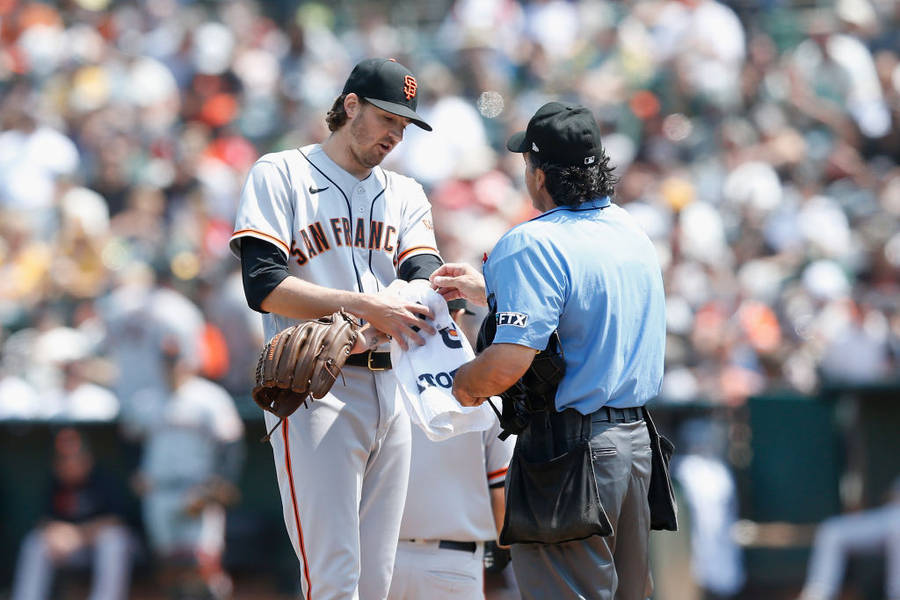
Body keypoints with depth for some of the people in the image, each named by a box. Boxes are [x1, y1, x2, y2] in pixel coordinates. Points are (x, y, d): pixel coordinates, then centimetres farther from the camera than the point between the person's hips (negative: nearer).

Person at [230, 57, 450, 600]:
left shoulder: (405, 195, 20)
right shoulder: (281, 175, 2)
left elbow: (423, 272, 1)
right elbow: (265, 286, -11)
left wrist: (430, 291, -24)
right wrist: (365, 306, -22)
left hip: (389, 388, 6)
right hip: (314, 386, -6)